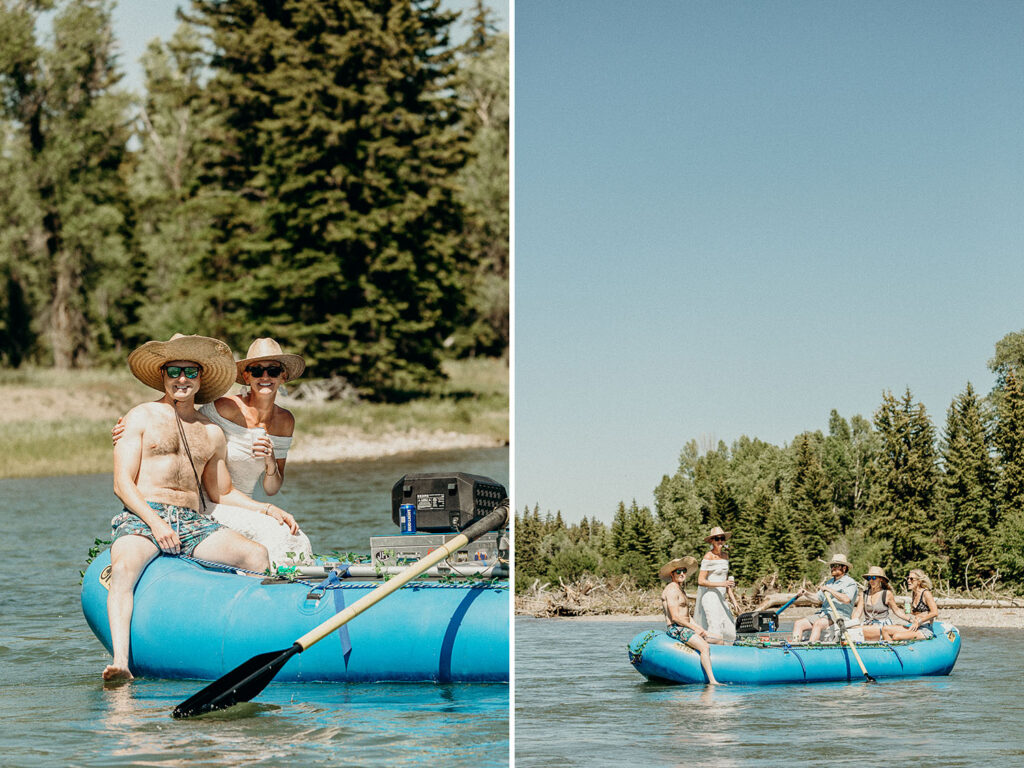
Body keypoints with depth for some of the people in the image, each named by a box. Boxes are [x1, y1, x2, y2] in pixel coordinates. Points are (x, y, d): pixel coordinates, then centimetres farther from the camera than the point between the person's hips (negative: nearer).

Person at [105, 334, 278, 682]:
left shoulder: (212, 434, 21)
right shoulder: (141, 417, 8)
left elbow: (222, 492, 32)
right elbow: (122, 484, -1)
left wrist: (266, 509, 17)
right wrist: (154, 522, -16)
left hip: (193, 523, 4)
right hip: (142, 517, -4)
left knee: (257, 555, -23)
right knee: (124, 567, -38)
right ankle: (120, 662, -50)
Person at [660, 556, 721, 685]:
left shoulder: (681, 591, 22)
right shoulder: (672, 590, -10)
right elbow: (675, 617, -18)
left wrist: (701, 629, 7)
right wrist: (695, 629, -13)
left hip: (685, 628, 11)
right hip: (676, 629, -11)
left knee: (720, 642, 9)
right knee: (704, 646, -31)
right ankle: (712, 681, -39)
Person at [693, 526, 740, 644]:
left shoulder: (725, 555, 13)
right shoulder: (708, 557, -10)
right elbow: (700, 581, -15)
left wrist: (733, 601, 17)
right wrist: (721, 584, -23)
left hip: (720, 598, 8)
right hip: (709, 596, -8)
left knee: (729, 631, 6)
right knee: (715, 631, -16)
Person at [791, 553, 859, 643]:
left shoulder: (850, 583, -4)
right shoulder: (829, 582, 23)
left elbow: (846, 599, -22)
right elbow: (819, 598, 30)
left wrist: (830, 590, -18)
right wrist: (806, 593, 12)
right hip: (823, 613, 8)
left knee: (818, 624, -35)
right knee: (799, 623, -8)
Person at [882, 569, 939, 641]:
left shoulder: (926, 593, -9)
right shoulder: (913, 594, 15)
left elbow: (935, 613, -18)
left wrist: (918, 622, -12)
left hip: (926, 631, -9)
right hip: (915, 628, 9)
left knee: (896, 636, -28)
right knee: (885, 629, -2)